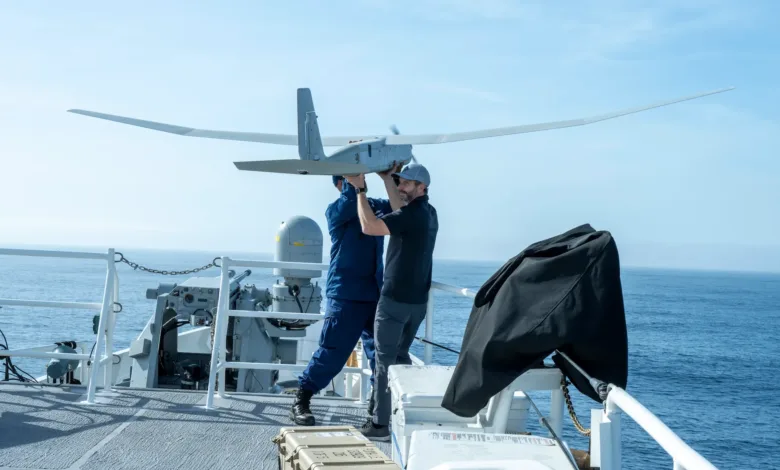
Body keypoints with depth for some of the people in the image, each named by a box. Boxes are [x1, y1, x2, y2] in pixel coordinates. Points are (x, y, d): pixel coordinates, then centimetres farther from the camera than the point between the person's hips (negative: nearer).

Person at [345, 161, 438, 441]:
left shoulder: (413, 215, -18)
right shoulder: (428, 213, 9)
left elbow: (369, 226, -24)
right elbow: (401, 210, 24)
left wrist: (360, 189, -17)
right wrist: (387, 179, 21)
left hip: (396, 299, -9)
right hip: (417, 300, 9)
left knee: (386, 359, -2)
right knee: (401, 355, 19)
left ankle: (381, 424, 0)